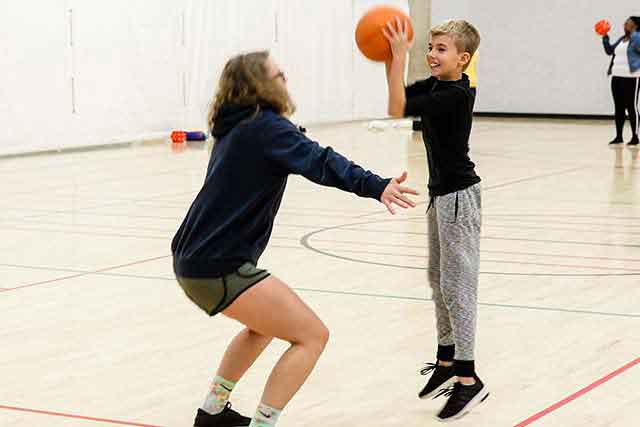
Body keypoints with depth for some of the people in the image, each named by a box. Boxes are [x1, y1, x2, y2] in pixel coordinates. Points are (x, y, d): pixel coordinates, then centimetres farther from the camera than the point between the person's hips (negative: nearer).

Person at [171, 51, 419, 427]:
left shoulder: (236, 127, 15)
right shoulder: (265, 127, -12)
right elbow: (320, 163, -29)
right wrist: (376, 187, -43)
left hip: (193, 260, 10)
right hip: (218, 268, -10)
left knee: (267, 323, 32)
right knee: (312, 335, -7)